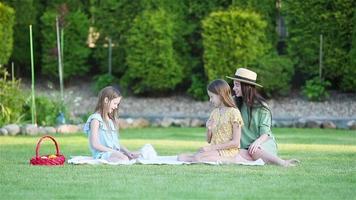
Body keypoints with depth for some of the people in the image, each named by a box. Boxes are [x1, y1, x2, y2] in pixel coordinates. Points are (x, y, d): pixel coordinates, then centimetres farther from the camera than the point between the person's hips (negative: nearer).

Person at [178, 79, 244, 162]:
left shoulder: (233, 112, -7)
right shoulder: (214, 112, 14)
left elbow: (235, 142, -13)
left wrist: (212, 147, -15)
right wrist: (208, 128, -4)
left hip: (227, 152, -7)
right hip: (214, 151, 7)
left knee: (198, 157, -33)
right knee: (181, 157, -17)